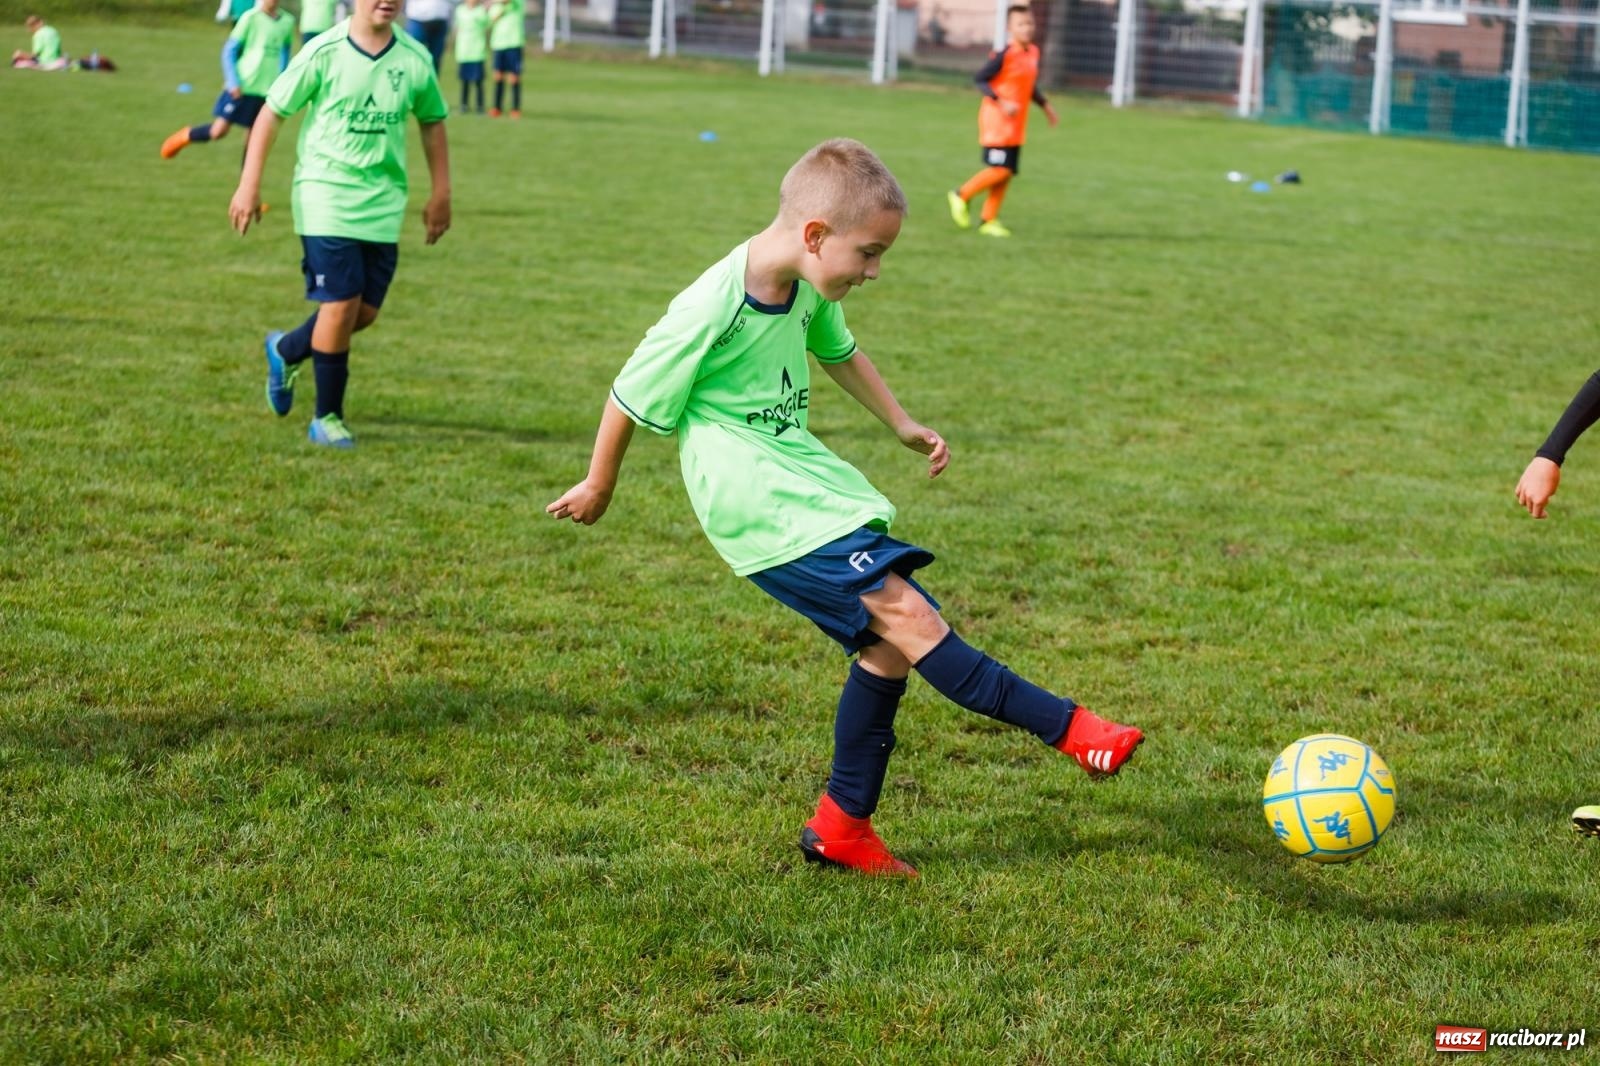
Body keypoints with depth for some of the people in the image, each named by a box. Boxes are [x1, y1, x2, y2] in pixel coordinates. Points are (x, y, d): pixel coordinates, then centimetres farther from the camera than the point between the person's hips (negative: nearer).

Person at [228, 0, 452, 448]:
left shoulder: (415, 60, 0)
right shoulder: (324, 53, -10)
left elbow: (432, 122, 15)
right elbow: (272, 112, -3)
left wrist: (441, 193, 14)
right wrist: (249, 184, -6)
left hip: (383, 205, 4)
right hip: (327, 197, -4)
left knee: (366, 312, 6)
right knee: (341, 304, -9)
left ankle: (286, 351, 35)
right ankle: (328, 418, 7)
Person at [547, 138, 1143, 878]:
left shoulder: (805, 288, 4)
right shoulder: (710, 312, -21)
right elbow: (631, 398, -9)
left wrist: (902, 425, 26)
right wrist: (599, 487, 4)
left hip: (807, 484, 9)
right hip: (757, 505, -9)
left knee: (888, 645, 5)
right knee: (905, 614, -19)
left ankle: (842, 825, 17)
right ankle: (1067, 728, -18)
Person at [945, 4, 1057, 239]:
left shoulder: (1033, 52, 8)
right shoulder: (1004, 55, -16)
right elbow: (979, 79, -16)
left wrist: (1044, 105, 19)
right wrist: (1001, 103, -23)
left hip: (1016, 127, 8)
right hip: (996, 122, -8)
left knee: (1008, 173, 7)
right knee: (1000, 170, -13)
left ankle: (989, 220, 15)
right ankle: (961, 196, 7)